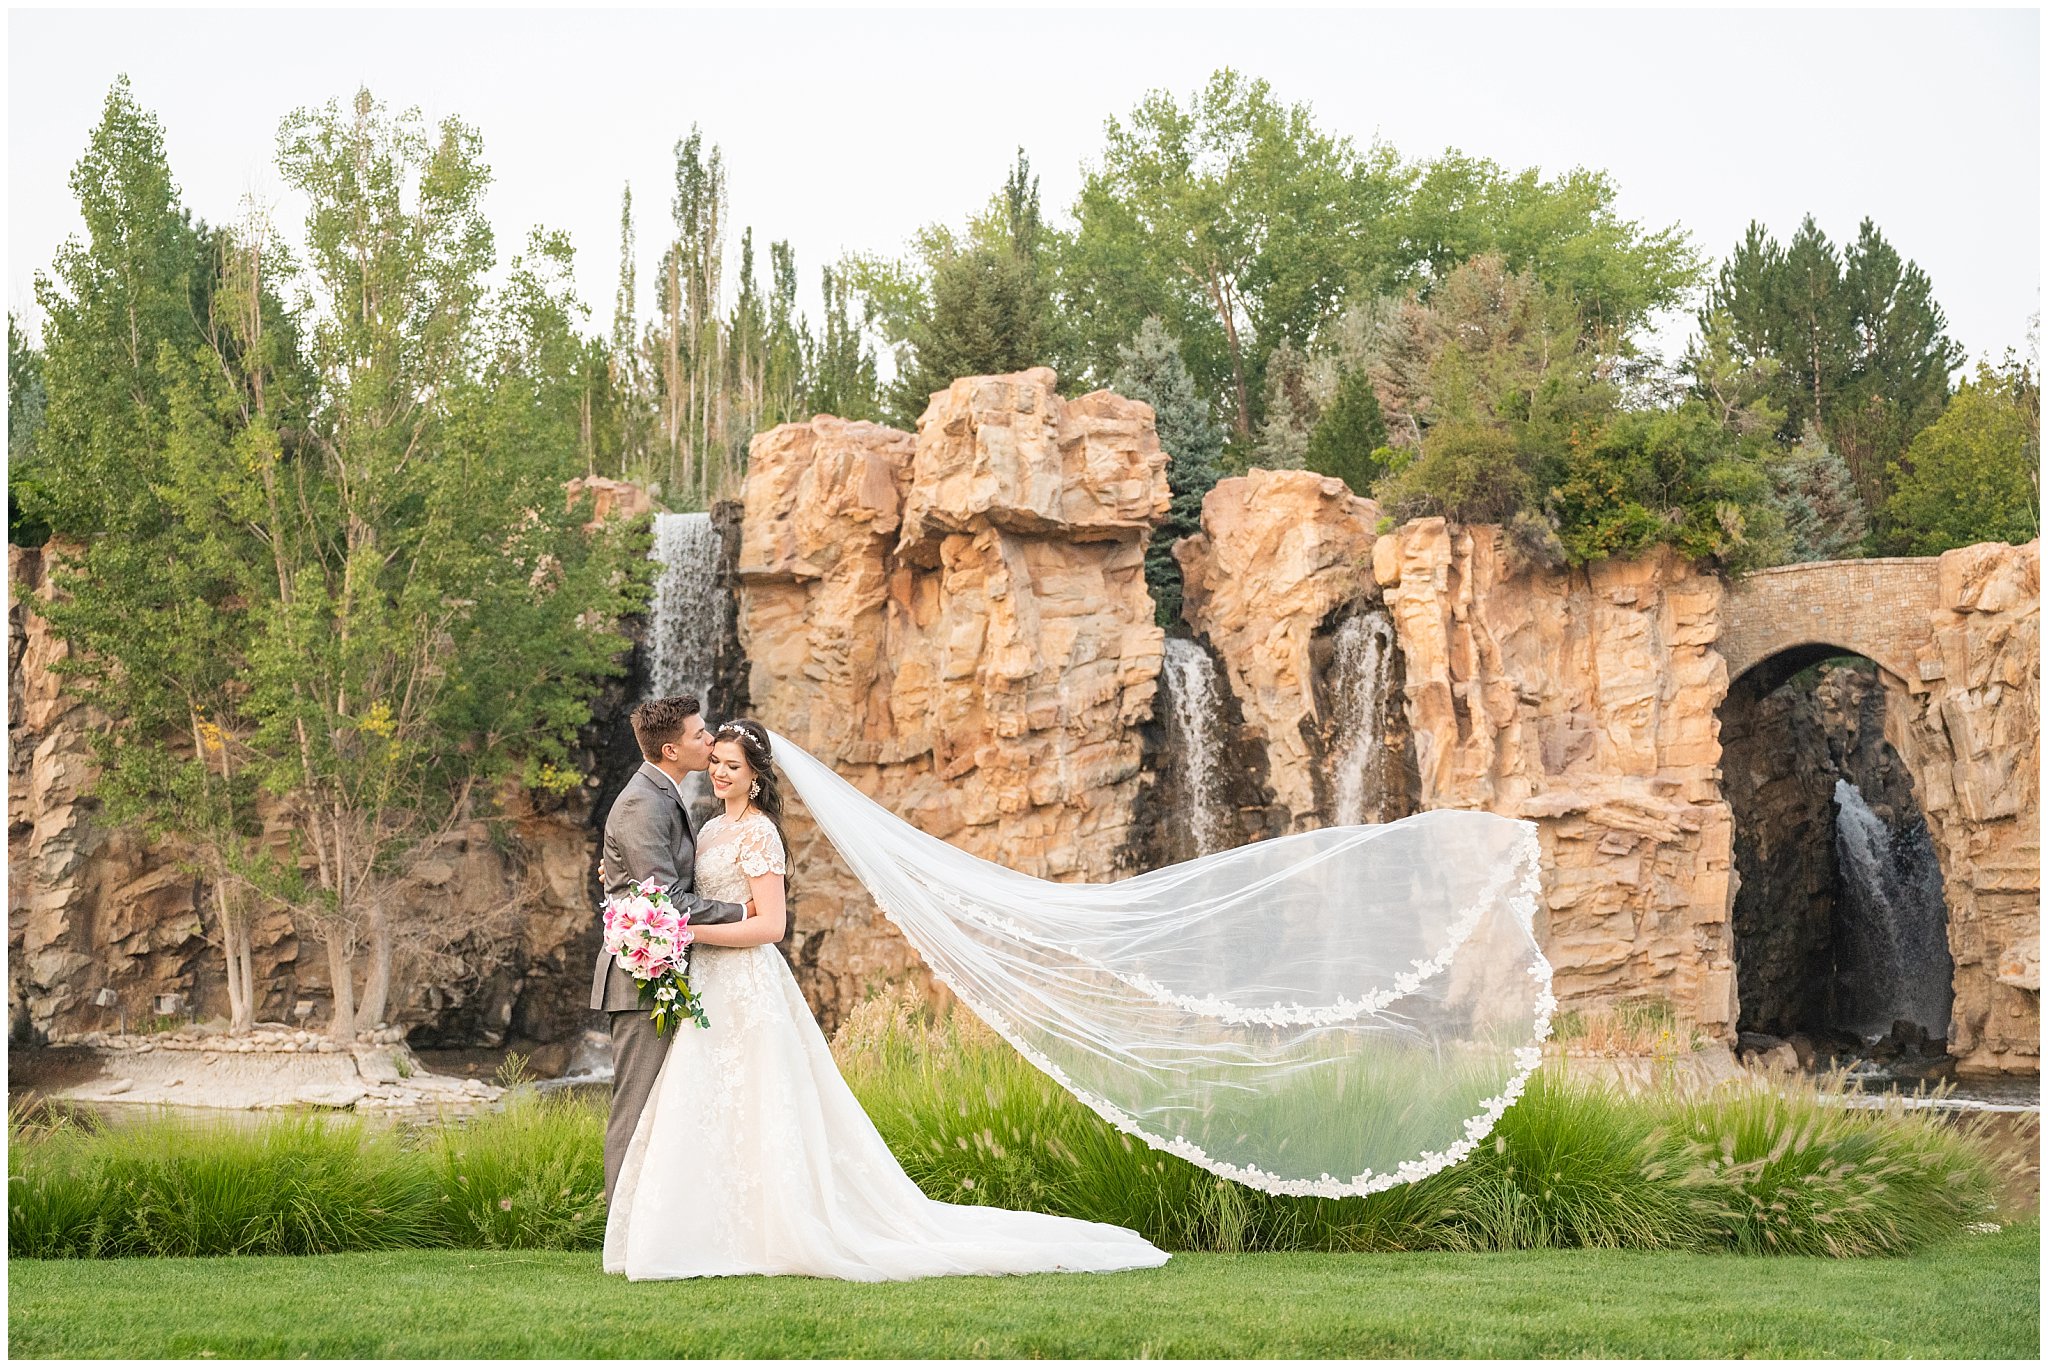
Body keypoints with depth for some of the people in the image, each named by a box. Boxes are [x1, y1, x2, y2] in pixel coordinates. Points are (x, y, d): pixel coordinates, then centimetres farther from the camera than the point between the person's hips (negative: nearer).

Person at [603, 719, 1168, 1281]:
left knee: (747, 1116, -8)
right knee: (709, 1114, 6)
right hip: (710, 988, 9)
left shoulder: (757, 833, -12)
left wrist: (689, 932, -20)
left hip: (745, 988, -9)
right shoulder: (712, 830, 16)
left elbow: (770, 925, -18)